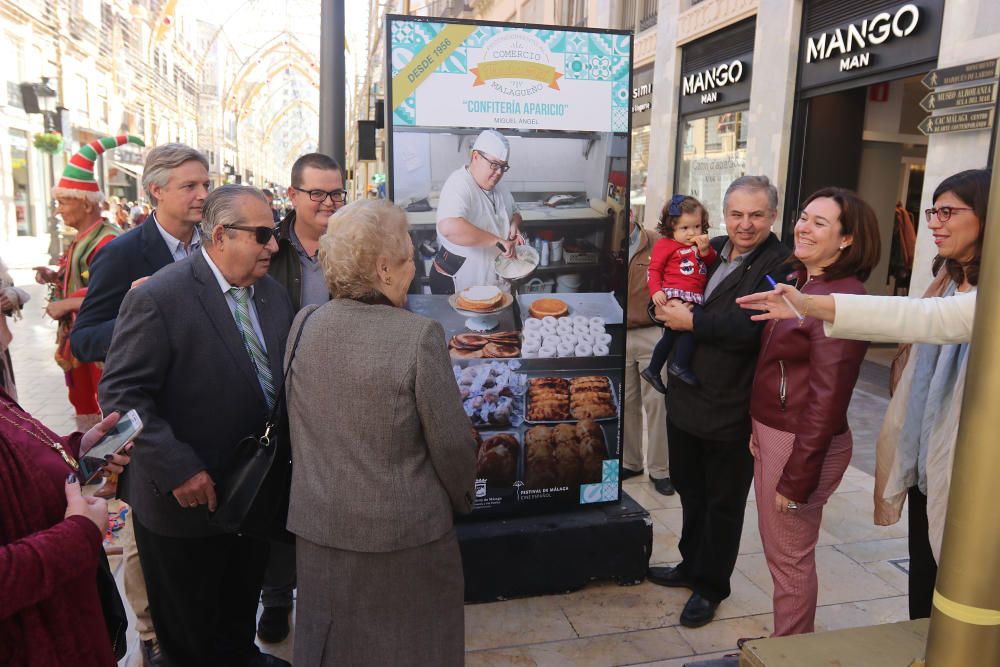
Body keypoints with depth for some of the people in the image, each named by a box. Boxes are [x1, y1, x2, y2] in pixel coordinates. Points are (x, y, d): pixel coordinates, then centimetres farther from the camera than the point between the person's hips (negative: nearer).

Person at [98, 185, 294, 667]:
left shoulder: (273, 295, 1)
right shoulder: (157, 298, -19)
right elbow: (122, 393, -20)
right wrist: (177, 468, -25)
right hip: (187, 497, -6)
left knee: (242, 605, 28)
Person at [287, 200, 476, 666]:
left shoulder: (304, 325, -6)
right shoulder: (419, 336, -22)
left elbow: (298, 428, 5)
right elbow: (452, 443, -15)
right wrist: (462, 500, 4)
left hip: (318, 528, 5)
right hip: (404, 535, -4)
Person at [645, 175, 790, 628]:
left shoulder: (781, 266, -15)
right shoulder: (711, 250, 6)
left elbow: (752, 329, -27)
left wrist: (691, 322, -20)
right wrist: (666, 306, -9)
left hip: (733, 408, -7)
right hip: (686, 398, 7)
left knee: (724, 501, 12)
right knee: (690, 489, 23)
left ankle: (710, 586, 31)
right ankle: (692, 566, 44)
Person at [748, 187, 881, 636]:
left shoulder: (842, 298, -21)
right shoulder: (799, 282, 8)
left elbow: (827, 398, -22)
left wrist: (796, 478, -19)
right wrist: (759, 428, 14)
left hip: (801, 444, -9)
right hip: (771, 432, 9)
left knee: (790, 560, 8)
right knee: (777, 549, 22)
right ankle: (785, 640, 41)